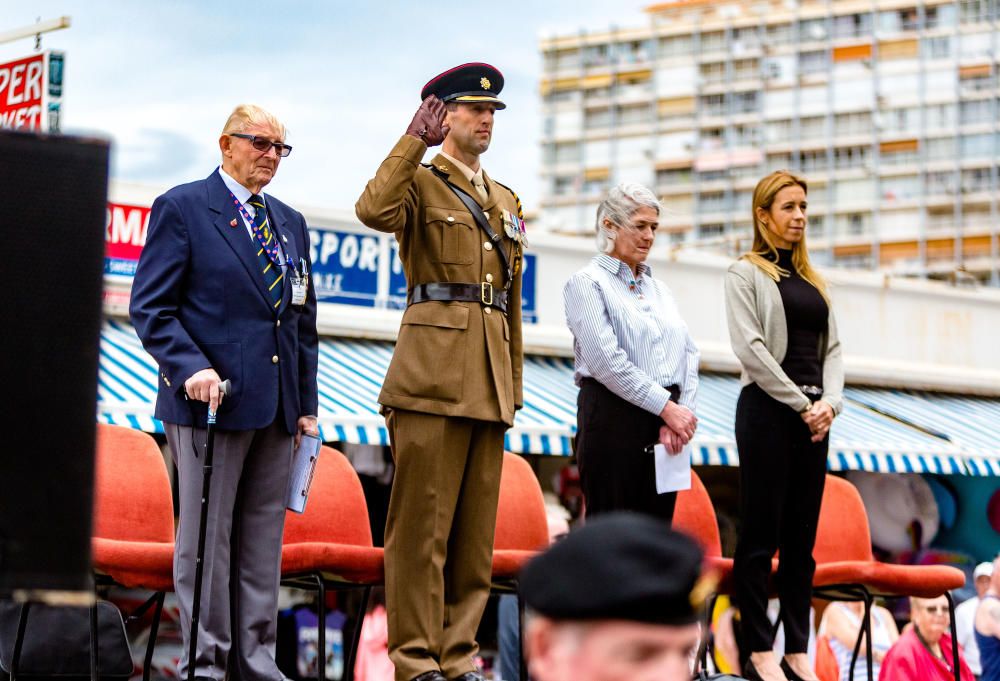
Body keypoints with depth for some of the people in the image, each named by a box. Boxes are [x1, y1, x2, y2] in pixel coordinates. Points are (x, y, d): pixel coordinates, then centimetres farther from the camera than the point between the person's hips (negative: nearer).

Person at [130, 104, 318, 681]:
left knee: (264, 537, 7)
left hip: (277, 407, 6)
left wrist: (307, 405, 12)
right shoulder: (182, 208, -1)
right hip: (211, 397, -6)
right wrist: (192, 368, -19)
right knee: (206, 536, -2)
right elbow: (151, 308, -6)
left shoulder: (291, 223, 18)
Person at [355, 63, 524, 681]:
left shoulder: (507, 201, 22)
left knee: (476, 526, 7)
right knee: (423, 522, -6)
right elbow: (374, 211, -23)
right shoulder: (420, 183, 2)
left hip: (488, 382, 7)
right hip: (434, 371, -6)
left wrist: (513, 385, 18)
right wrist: (415, 141, -17)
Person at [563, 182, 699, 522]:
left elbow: (689, 353, 11)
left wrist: (681, 412, -6)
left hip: (666, 421, 6)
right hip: (613, 418, -6)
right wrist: (667, 407, -14)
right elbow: (607, 360, -12)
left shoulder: (659, 289, 20)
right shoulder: (587, 283, -1)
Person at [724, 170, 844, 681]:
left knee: (802, 539, 7)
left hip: (813, 415, 6)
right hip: (767, 409, -6)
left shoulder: (813, 279, 17)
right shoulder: (745, 273, -1)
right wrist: (800, 404, -12)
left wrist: (829, 402, -4)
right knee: (761, 537, -3)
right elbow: (749, 346, -11)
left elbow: (831, 347, 14)